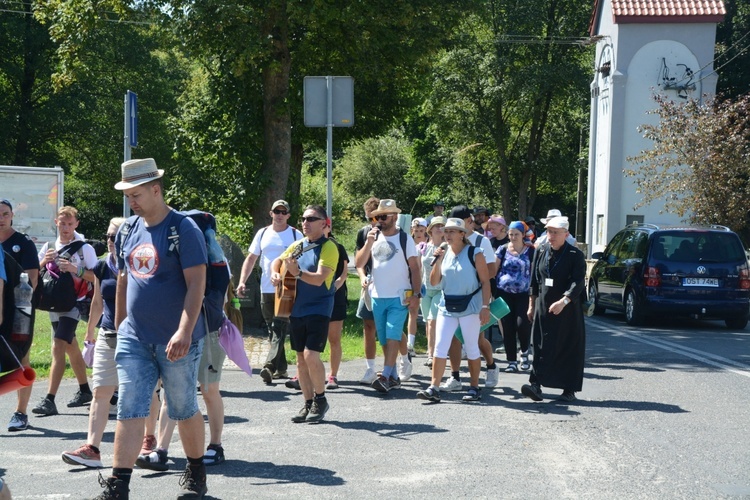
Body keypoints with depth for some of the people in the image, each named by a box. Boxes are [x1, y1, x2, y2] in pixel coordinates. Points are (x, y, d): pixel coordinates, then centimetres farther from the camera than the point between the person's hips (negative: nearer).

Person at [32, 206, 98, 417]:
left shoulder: (84, 248, -5)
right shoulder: (48, 247, 9)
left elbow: (96, 277, -8)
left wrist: (76, 269, -22)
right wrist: (44, 261, -10)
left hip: (73, 303, -6)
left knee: (58, 346, -18)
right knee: (70, 347, 18)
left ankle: (49, 400, -22)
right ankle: (84, 391, 34)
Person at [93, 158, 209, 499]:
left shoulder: (183, 229, -11)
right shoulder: (128, 232, 9)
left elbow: (196, 284, -16)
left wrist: (184, 332, -25)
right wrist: (118, 329, 18)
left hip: (176, 342, -5)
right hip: (134, 339, 5)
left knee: (184, 409, 9)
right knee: (129, 410, -1)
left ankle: (196, 473, 28)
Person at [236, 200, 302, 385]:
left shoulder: (295, 235, 1)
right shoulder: (262, 234, 11)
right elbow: (251, 258, 13)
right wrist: (242, 282, 2)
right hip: (266, 290, 5)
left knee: (279, 329, -15)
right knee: (273, 330, 10)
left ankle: (270, 366, -24)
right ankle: (281, 368, 18)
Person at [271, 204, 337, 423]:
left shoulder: (328, 247, -10)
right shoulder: (298, 245, 10)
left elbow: (319, 278, -21)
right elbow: (278, 261, 25)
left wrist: (298, 273, -36)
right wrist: (275, 274, 3)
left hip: (318, 309, -7)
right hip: (297, 309, 7)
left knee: (311, 356, -16)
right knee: (301, 359, 9)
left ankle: (320, 400, 2)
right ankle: (309, 404, 19)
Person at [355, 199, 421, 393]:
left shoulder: (405, 239, -3)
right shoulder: (374, 237, 9)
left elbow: (414, 268, -3)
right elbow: (359, 263, 2)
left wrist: (416, 294, -11)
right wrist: (368, 243, -11)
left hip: (399, 297, -5)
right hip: (377, 297, 5)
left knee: (392, 336, -14)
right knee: (384, 339, 8)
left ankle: (385, 376, -19)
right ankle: (393, 377, 16)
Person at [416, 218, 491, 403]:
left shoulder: (474, 253, -6)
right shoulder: (444, 253, 8)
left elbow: (485, 281, -6)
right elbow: (434, 282, 7)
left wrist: (485, 307, -14)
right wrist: (438, 261, -6)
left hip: (470, 306, -4)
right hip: (446, 306, 4)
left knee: (472, 348, 5)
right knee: (440, 347, -4)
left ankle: (474, 388, 15)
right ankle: (434, 388, -5)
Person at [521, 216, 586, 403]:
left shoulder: (575, 255, -7)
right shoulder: (541, 251, 7)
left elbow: (578, 282, -17)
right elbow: (534, 280, 14)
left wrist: (563, 301, -30)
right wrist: (532, 305, 12)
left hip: (568, 310, -4)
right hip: (543, 307, 4)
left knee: (570, 349, 2)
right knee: (542, 347, 0)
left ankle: (569, 389, 10)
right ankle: (535, 384, -4)